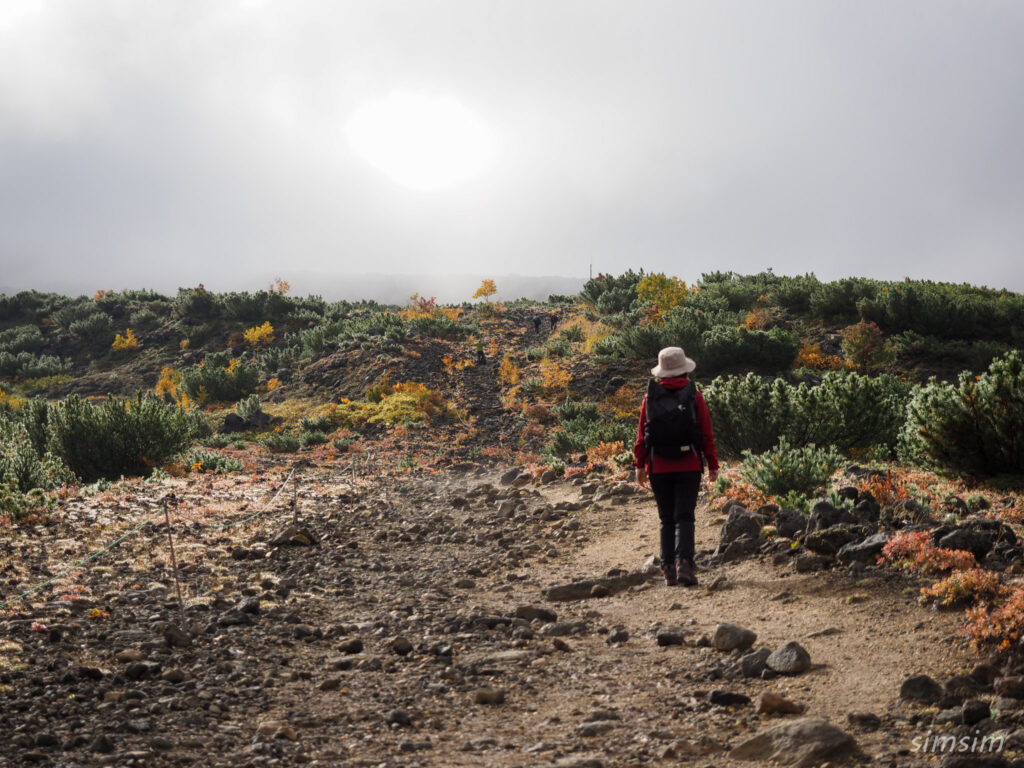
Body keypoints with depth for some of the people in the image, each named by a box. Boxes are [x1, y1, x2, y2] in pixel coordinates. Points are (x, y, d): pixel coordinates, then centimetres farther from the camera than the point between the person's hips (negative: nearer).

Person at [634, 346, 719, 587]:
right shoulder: (694, 396, -2)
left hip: (658, 468, 2)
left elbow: (642, 434, 2)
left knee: (666, 519, 10)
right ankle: (684, 562, -19)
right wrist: (713, 465, 6)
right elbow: (707, 434, -1)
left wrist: (640, 465, 9)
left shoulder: (651, 396, 1)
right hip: (688, 466, -2)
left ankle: (668, 568, 7)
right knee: (684, 517, -2)